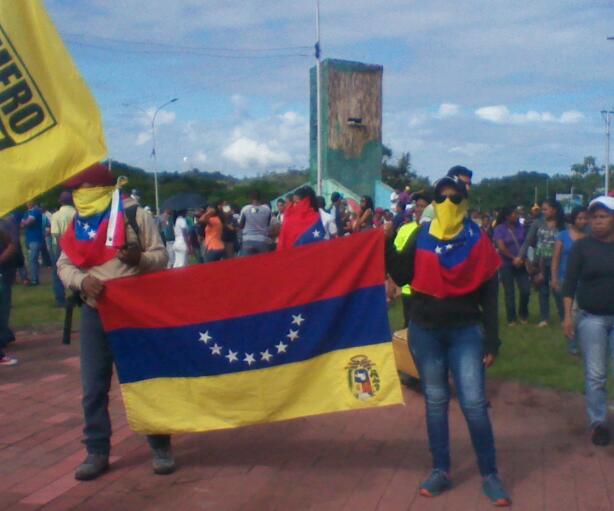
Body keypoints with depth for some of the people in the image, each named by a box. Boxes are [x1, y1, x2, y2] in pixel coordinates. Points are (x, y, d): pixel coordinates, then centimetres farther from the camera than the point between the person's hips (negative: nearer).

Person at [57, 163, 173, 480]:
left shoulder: (135, 215, -4)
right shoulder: (77, 225, 8)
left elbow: (161, 256, -3)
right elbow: (64, 265, 5)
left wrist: (139, 259, -24)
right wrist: (83, 280, -15)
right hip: (94, 312, 4)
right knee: (93, 386, 5)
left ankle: (161, 447, 18)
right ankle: (97, 452, 18)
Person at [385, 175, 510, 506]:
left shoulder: (477, 241, -2)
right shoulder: (421, 237, 2)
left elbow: (489, 295, -2)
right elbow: (402, 277, -3)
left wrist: (492, 341, -5)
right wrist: (386, 245, -14)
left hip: (465, 331, -2)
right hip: (424, 331, 2)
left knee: (474, 403, -6)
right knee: (435, 402, 11)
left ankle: (490, 475, 9)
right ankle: (440, 470, 22)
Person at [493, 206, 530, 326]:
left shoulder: (520, 227, 5)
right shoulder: (499, 229, -6)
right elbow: (501, 247, -13)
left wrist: (521, 258, -7)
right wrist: (514, 258, -10)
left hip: (521, 264, 3)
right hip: (506, 265, -3)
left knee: (526, 290, -1)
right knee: (509, 293, 2)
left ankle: (523, 314, 23)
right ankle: (511, 319, 12)